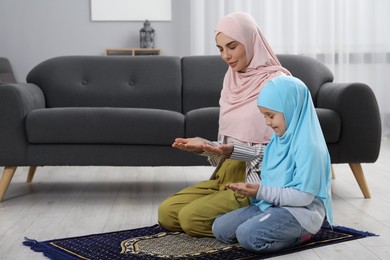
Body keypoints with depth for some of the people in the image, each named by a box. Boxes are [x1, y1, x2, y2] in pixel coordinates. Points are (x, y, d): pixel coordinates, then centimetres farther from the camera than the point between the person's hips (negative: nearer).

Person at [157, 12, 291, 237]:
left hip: (260, 180, -8)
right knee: (167, 213, -3)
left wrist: (231, 151, -24)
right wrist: (203, 146, -4)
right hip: (227, 174, 8)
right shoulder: (232, 82, 10)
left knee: (191, 218, -22)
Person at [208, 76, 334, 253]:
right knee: (220, 227, -1)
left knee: (247, 235, -30)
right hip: (271, 205, 10)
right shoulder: (279, 139, 9)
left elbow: (304, 196, -23)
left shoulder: (308, 146, -19)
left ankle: (299, 234, -6)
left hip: (301, 211, -10)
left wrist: (261, 192, -21)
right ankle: (290, 230, 2)